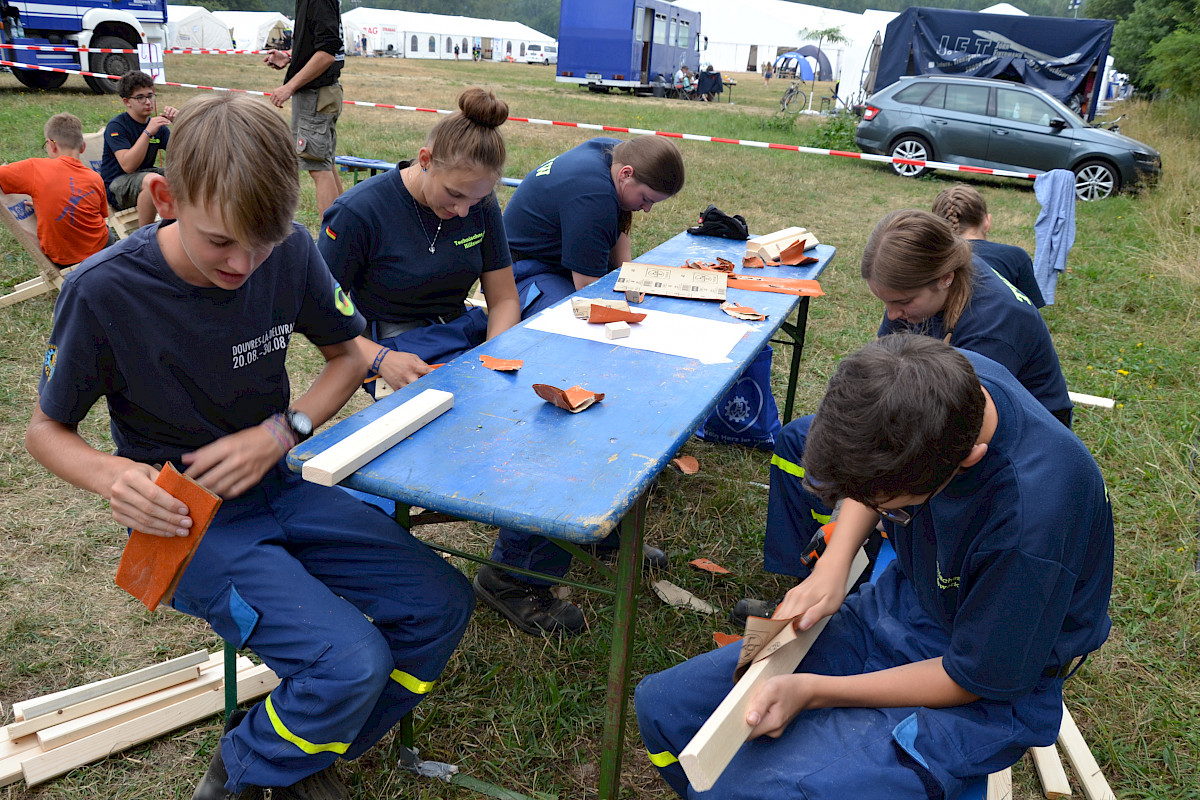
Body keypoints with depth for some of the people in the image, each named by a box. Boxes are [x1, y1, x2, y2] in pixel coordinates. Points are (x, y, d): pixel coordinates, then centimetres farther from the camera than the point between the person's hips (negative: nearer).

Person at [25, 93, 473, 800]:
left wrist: (281, 432, -12)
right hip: (190, 524, -5)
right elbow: (47, 429, -3)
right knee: (351, 661, -24)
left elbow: (349, 354, 6)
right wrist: (113, 475, -26)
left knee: (442, 604, -6)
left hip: (280, 484, 5)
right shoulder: (103, 292, -19)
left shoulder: (291, 252, -10)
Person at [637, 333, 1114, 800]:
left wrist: (811, 691, -21)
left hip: (986, 696, -6)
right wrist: (834, 563, -9)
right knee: (662, 704, -1)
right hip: (898, 604, 7)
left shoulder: (1033, 523, -37)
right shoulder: (941, 373, -19)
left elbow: (970, 679, -20)